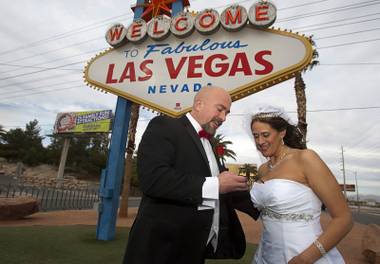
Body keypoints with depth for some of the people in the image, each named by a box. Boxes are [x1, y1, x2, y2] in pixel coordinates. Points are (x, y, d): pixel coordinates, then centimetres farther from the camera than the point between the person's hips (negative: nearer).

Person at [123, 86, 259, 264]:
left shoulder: (208, 146, 15)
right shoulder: (164, 126, -10)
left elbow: (224, 192, 18)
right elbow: (152, 178, -25)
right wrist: (215, 185, -23)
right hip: (164, 244, -8)